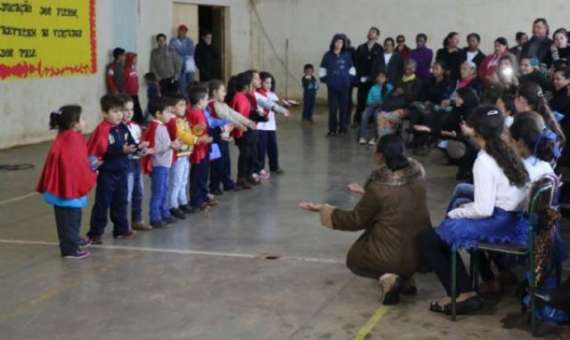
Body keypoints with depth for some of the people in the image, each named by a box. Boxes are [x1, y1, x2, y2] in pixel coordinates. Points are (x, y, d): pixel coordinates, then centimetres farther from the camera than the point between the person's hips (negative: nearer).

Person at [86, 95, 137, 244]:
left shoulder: (123, 128, 6)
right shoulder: (102, 130, -17)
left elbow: (130, 143, 9)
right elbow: (104, 150, -25)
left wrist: (135, 147, -12)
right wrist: (122, 150, -30)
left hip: (122, 171, 7)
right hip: (107, 172, -7)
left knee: (121, 202, 16)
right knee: (102, 203, -2)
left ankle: (121, 229, 27)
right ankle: (95, 233, 5)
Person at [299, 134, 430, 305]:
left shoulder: (378, 187, -19)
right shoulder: (418, 173, -4)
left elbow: (356, 220, -5)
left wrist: (322, 209, 4)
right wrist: (367, 193, 24)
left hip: (392, 257, -5)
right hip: (422, 253, 5)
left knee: (354, 259, 26)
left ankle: (387, 277, -3)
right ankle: (405, 279, 12)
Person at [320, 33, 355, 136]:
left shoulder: (347, 55, 3)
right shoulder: (328, 55, 0)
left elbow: (351, 69, 10)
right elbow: (323, 70, 5)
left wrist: (350, 79, 2)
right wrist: (325, 79, 0)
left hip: (344, 86, 1)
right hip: (332, 86, -1)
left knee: (344, 108, 6)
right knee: (332, 108, -1)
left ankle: (343, 128, 15)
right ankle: (332, 129, 6)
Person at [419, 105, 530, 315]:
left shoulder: (484, 162, -16)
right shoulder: (511, 154, 8)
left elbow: (484, 210, -20)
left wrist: (455, 213, -4)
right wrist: (466, 208, 13)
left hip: (499, 225, -9)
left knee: (428, 239, -5)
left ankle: (464, 294, -10)